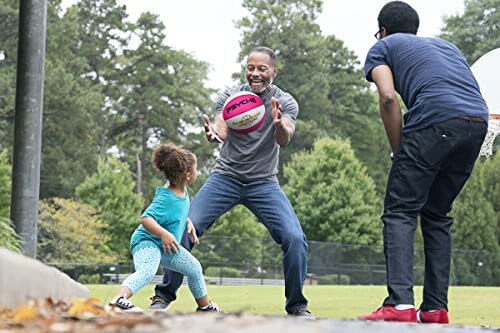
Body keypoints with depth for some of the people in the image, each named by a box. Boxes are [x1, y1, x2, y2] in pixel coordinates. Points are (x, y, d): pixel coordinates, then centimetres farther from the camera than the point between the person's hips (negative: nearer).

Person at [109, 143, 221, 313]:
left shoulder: (181, 190, -1)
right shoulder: (165, 198, -29)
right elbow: (145, 219, -38)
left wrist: (188, 223, 8)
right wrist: (164, 234, -47)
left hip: (167, 247, 10)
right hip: (147, 241, -10)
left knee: (194, 269, 23)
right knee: (146, 271, -39)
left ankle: (205, 306, 45)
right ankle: (118, 300, -56)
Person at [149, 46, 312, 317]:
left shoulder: (285, 102, -4)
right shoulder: (229, 97, -3)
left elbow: (285, 140, -23)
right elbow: (222, 130, -20)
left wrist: (279, 124, -48)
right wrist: (213, 133, -46)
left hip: (264, 183, 0)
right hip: (225, 177, 0)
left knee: (295, 238, -17)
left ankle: (297, 305, 2)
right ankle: (163, 296, 4)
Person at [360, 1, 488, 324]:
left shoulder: (383, 47, 20)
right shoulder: (446, 45, 37)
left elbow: (388, 98, 1)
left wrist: (400, 154, 7)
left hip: (434, 120, -6)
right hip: (479, 122, 6)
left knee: (400, 212, -1)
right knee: (437, 215, 18)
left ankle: (400, 304, -18)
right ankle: (436, 309, 13)